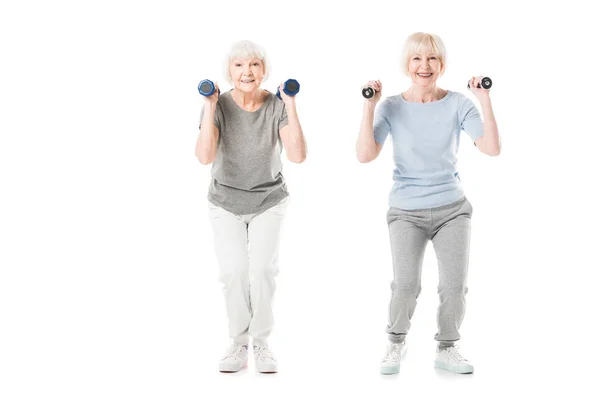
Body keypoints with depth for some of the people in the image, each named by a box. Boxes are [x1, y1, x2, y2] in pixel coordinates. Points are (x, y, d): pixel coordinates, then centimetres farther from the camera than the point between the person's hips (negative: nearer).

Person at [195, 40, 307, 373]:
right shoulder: (219, 106, -15)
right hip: (225, 203, 0)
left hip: (269, 202, 0)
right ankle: (238, 344, 1)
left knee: (262, 269, -15)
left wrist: (290, 106, -26)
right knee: (233, 271, -15)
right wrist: (210, 106, -30)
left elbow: (297, 155, -25)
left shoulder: (277, 106, -13)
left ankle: (261, 343, 2)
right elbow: (205, 156, -29)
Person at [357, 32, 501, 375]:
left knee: (455, 284, -6)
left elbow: (492, 148, -12)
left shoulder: (458, 104, -3)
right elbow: (366, 155, -15)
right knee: (406, 285, -17)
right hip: (406, 211, -1)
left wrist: (485, 101, -16)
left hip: (452, 208, 2)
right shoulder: (392, 108, -4)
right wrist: (369, 106, -18)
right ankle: (397, 342, 10)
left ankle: (447, 349, 18)